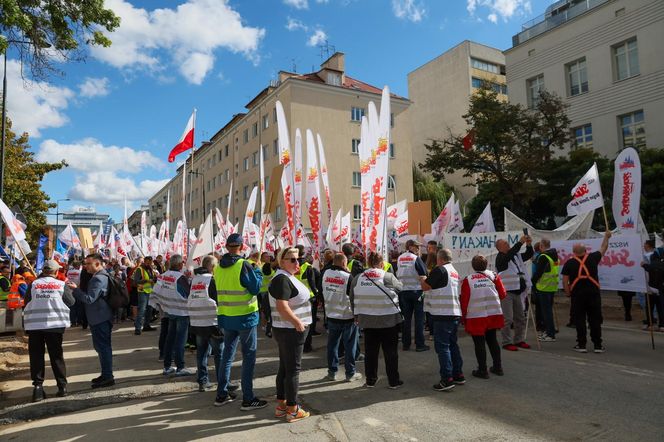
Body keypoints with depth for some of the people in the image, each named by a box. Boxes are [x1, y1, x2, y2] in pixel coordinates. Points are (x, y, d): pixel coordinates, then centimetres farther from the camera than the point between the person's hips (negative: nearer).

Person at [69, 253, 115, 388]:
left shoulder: (98, 278, -18)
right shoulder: (101, 276, 16)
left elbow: (90, 298, -22)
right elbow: (89, 297, 23)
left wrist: (75, 289, -17)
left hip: (100, 319, -11)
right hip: (100, 318, 11)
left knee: (103, 347, -4)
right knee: (102, 346, 17)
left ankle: (108, 377, 3)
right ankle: (106, 375, 26)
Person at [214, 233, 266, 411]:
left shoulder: (218, 267, 3)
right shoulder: (244, 265, -16)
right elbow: (255, 288, -13)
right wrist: (257, 271, 0)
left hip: (225, 316, 6)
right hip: (245, 317, -6)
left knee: (227, 354, 17)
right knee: (249, 356, 2)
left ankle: (221, 395, 24)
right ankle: (248, 399, 5)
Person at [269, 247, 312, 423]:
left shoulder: (287, 277, 13)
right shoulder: (282, 279, -20)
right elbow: (282, 307, -29)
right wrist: (298, 322, -22)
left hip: (288, 330, 10)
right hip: (291, 331, -10)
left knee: (284, 367, 16)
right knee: (293, 369, -1)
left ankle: (281, 405, 26)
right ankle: (292, 410, 9)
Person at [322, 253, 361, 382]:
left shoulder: (326, 274, -2)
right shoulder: (347, 276, -15)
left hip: (331, 315, 4)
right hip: (348, 316, -4)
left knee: (332, 345, 13)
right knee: (350, 346, 7)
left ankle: (332, 372, 20)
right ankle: (350, 373, 15)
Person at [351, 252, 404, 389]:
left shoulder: (357, 279, -2)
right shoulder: (388, 277, -14)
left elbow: (353, 300, 4)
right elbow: (400, 287, 3)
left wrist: (357, 315, 15)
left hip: (367, 321, 3)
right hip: (389, 320, -3)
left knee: (370, 351, 14)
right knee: (390, 351, 10)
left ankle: (370, 380, 23)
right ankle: (393, 381, 18)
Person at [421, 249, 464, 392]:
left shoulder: (439, 270, -11)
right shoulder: (455, 272, 17)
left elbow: (425, 287, -9)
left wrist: (423, 279, 11)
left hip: (442, 314, -9)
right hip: (455, 313, 9)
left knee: (442, 346, -5)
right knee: (453, 344, 16)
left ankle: (447, 379, -5)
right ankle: (458, 375, 22)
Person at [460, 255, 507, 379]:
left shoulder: (467, 280, -6)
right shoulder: (493, 276, 2)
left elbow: (464, 300, -6)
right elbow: (503, 294, 2)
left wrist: (463, 317, 5)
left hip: (476, 316, -4)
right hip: (494, 313, 4)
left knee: (479, 343, 5)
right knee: (492, 340, 19)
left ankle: (482, 370, 12)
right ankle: (498, 367, 27)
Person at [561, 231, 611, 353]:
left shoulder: (569, 263, -1)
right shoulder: (592, 258, 2)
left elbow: (565, 280, -2)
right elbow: (603, 249, 20)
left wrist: (568, 293, 10)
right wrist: (606, 237, 35)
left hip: (577, 295, -1)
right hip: (593, 294, 1)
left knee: (580, 320, 5)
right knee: (595, 320, 6)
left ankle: (581, 345, 7)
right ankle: (598, 345, 10)